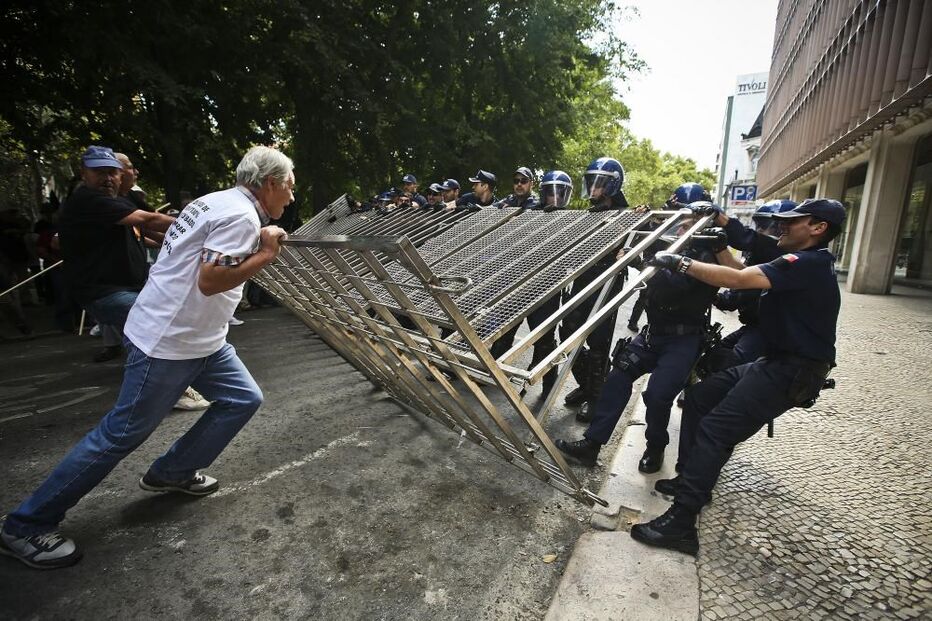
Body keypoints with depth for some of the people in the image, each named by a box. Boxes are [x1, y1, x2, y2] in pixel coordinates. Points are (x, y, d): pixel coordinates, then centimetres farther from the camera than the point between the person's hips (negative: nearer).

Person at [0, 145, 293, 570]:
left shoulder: (219, 201, 12)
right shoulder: (240, 215, -20)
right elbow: (210, 280, -28)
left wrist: (259, 246, 9)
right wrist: (265, 255, -18)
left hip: (201, 339, 10)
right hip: (168, 343, -10)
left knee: (243, 398, 12)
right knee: (122, 434, 2)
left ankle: (173, 473, 28)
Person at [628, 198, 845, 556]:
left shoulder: (807, 264, -18)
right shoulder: (803, 263, 15)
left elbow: (738, 280, -29)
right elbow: (744, 272, 17)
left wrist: (681, 263, -24)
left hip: (791, 373, -10)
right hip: (775, 362, 10)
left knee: (714, 429, -18)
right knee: (699, 396, 10)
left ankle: (680, 523, -14)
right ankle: (690, 479, 19)